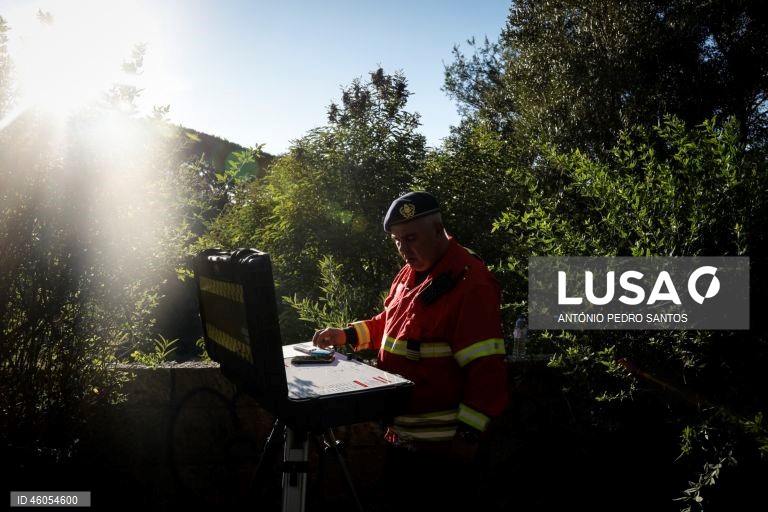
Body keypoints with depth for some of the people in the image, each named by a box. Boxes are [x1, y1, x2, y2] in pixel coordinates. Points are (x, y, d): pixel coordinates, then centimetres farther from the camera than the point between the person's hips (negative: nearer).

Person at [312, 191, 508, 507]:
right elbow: (389, 324, 22)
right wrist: (347, 334, 6)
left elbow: (486, 369, -22)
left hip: (440, 441, -9)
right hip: (401, 430, 9)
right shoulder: (409, 274, 9)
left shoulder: (470, 283, -20)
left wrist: (469, 434, -22)